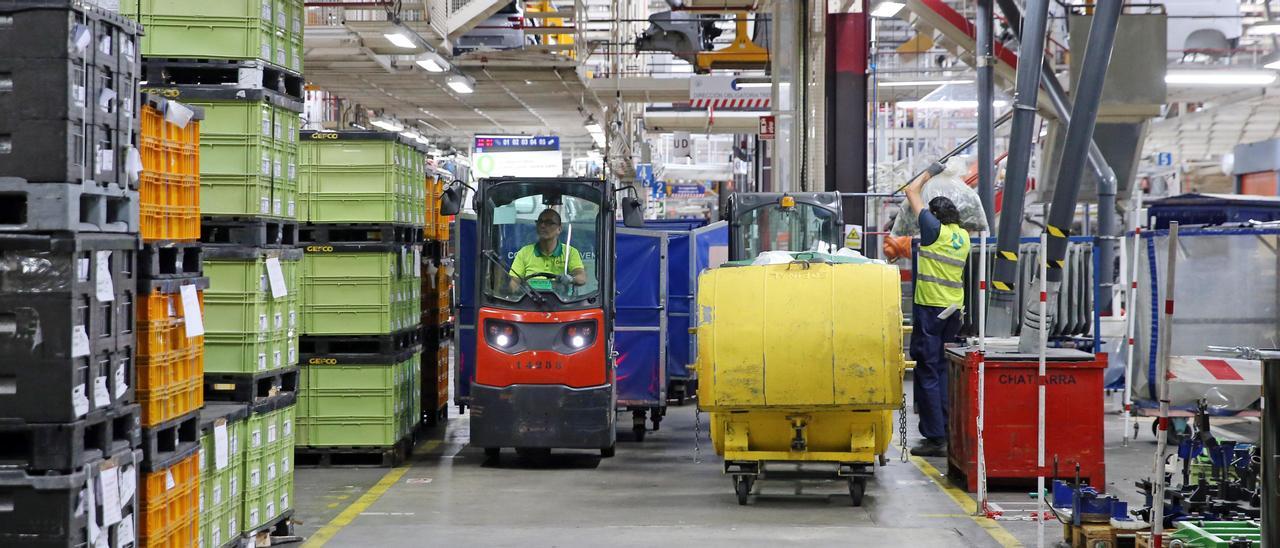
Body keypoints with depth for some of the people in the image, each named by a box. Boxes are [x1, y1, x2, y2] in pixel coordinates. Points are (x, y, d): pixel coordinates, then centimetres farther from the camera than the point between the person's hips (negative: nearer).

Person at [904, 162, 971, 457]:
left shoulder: (935, 230, -8)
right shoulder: (963, 237, 9)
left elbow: (912, 192, 1)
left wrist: (929, 173, 14)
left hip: (930, 308, -7)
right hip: (954, 310, 7)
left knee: (927, 372, -4)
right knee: (945, 371, 13)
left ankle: (935, 437, -7)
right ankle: (948, 432, 14)